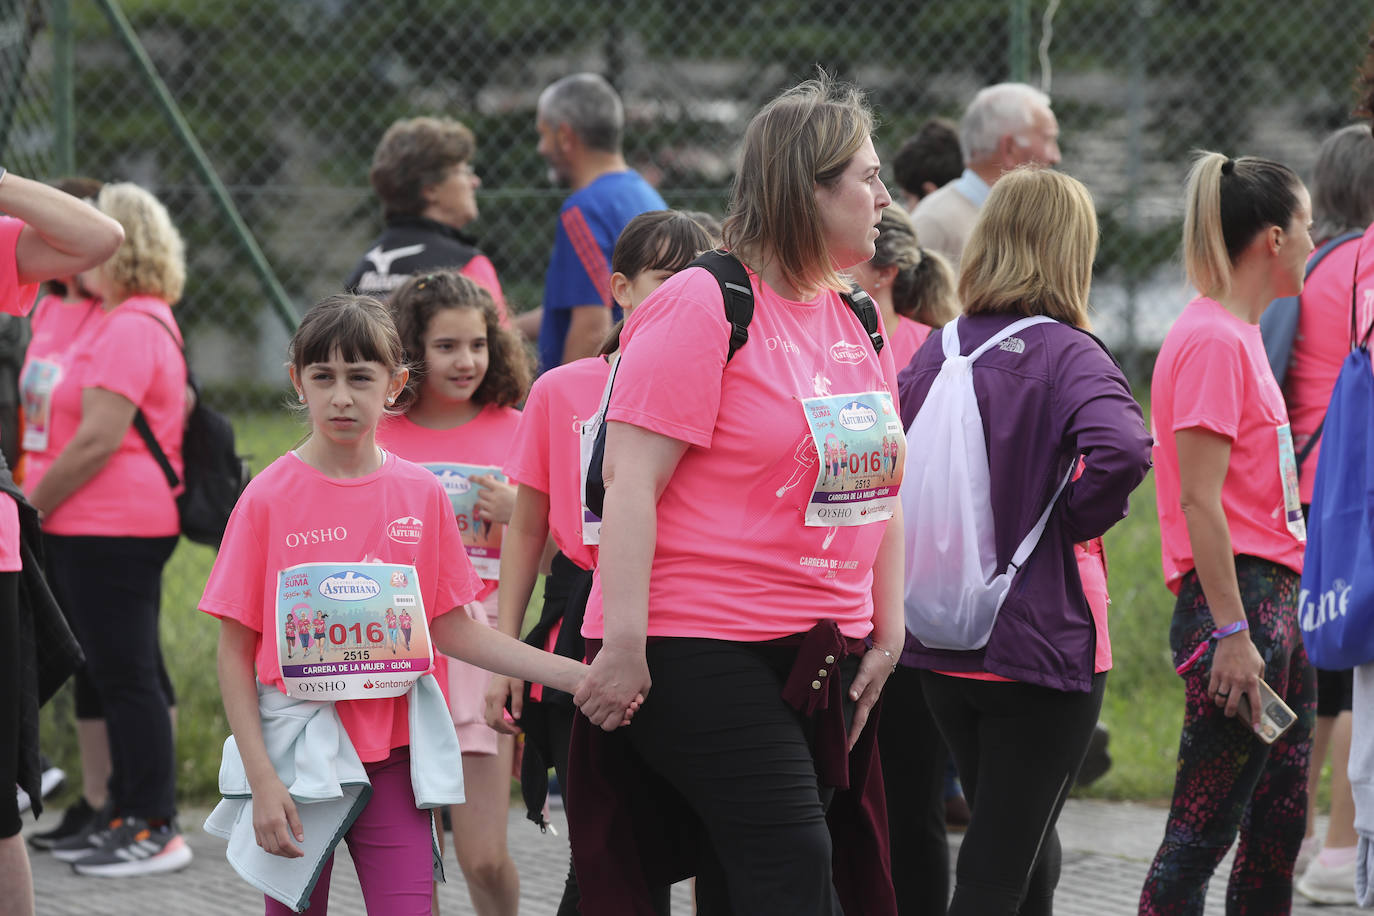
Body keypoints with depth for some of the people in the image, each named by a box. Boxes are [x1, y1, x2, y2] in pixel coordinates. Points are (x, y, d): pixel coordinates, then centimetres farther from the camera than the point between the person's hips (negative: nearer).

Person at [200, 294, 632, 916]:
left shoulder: (420, 492, 3)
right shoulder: (268, 498, -6)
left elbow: (451, 630, 10)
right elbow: (235, 653, -4)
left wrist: (576, 676, 2)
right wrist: (261, 780, -11)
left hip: (392, 754, 2)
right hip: (297, 759, -2)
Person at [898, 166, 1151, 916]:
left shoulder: (936, 351, 4)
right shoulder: (1068, 356, -13)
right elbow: (1121, 449, -31)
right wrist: (1077, 519, -13)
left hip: (939, 646, 6)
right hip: (1041, 643, -6)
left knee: (1025, 853, 21)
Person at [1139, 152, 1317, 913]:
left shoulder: (1239, 335, 17)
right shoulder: (1213, 342, -14)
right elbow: (1199, 501, -19)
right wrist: (1231, 633, -22)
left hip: (1273, 595, 10)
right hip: (1235, 598, -10)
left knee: (1279, 823, 12)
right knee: (1203, 829, -9)